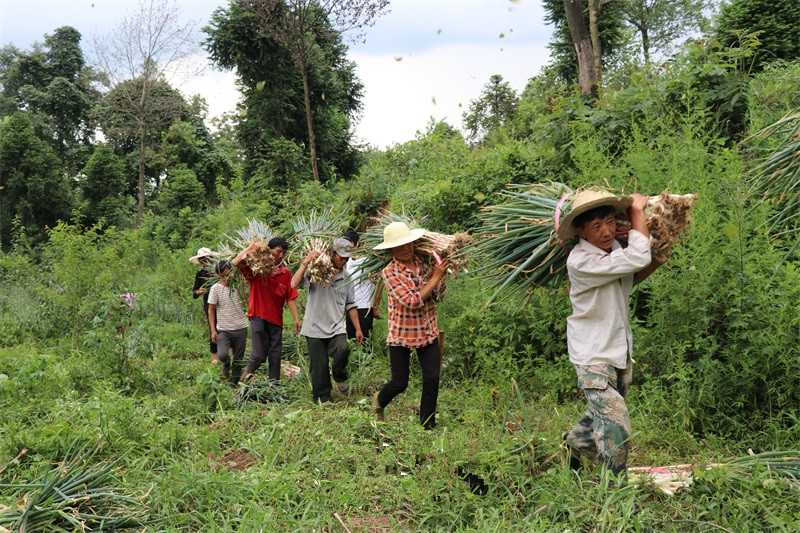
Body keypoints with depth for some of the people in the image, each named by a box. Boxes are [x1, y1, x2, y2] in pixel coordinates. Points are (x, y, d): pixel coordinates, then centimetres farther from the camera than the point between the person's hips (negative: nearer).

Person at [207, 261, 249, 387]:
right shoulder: (215, 288, -3)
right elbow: (211, 310, 0)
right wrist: (213, 330, -7)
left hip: (240, 329, 2)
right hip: (223, 329, -2)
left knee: (238, 360, 8)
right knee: (222, 355, -22)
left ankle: (234, 384, 25)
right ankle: (226, 365, 13)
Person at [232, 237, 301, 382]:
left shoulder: (285, 273, 7)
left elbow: (290, 298, 4)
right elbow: (235, 263, -14)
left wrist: (296, 318, -3)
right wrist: (251, 248, -12)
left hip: (276, 320, 4)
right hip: (258, 316, -3)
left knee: (275, 357, 6)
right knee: (259, 355, -7)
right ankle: (247, 373, 22)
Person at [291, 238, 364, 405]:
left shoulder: (346, 276, 11)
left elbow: (350, 305, 17)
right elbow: (294, 285, -20)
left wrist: (358, 328, 16)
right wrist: (305, 263, -28)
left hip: (336, 327, 3)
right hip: (315, 328, -3)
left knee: (343, 349, -25)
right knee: (319, 366, 1)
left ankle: (339, 376, 5)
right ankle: (322, 397, 22)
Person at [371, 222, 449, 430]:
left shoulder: (424, 263, -1)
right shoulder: (390, 272, -16)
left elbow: (438, 296, 5)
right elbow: (413, 302, -25)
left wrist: (442, 274, -13)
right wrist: (436, 276, -22)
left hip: (428, 332, 4)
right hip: (401, 334, -4)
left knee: (432, 378, -3)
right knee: (400, 384, 5)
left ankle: (427, 425, 13)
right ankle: (379, 400, 39)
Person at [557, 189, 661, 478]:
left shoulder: (614, 248, 1)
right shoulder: (580, 261, -26)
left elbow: (632, 277, 21)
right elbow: (637, 258, -31)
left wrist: (657, 259, 2)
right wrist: (637, 210, -19)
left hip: (620, 351, 9)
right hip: (593, 356, -8)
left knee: (602, 415, 25)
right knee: (616, 428, -16)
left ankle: (572, 446, 51)